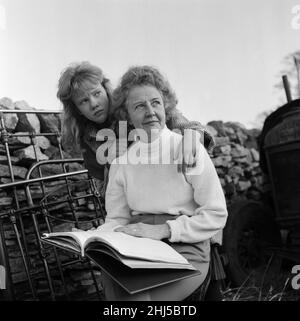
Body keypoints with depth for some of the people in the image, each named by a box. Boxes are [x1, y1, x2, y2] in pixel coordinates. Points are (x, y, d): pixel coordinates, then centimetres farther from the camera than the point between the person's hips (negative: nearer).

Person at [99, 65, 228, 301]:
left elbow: (216, 215, -5)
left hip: (185, 250, -3)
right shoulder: (120, 164, 10)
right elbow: (117, 219, 11)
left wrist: (163, 230, -15)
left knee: (135, 296, -29)